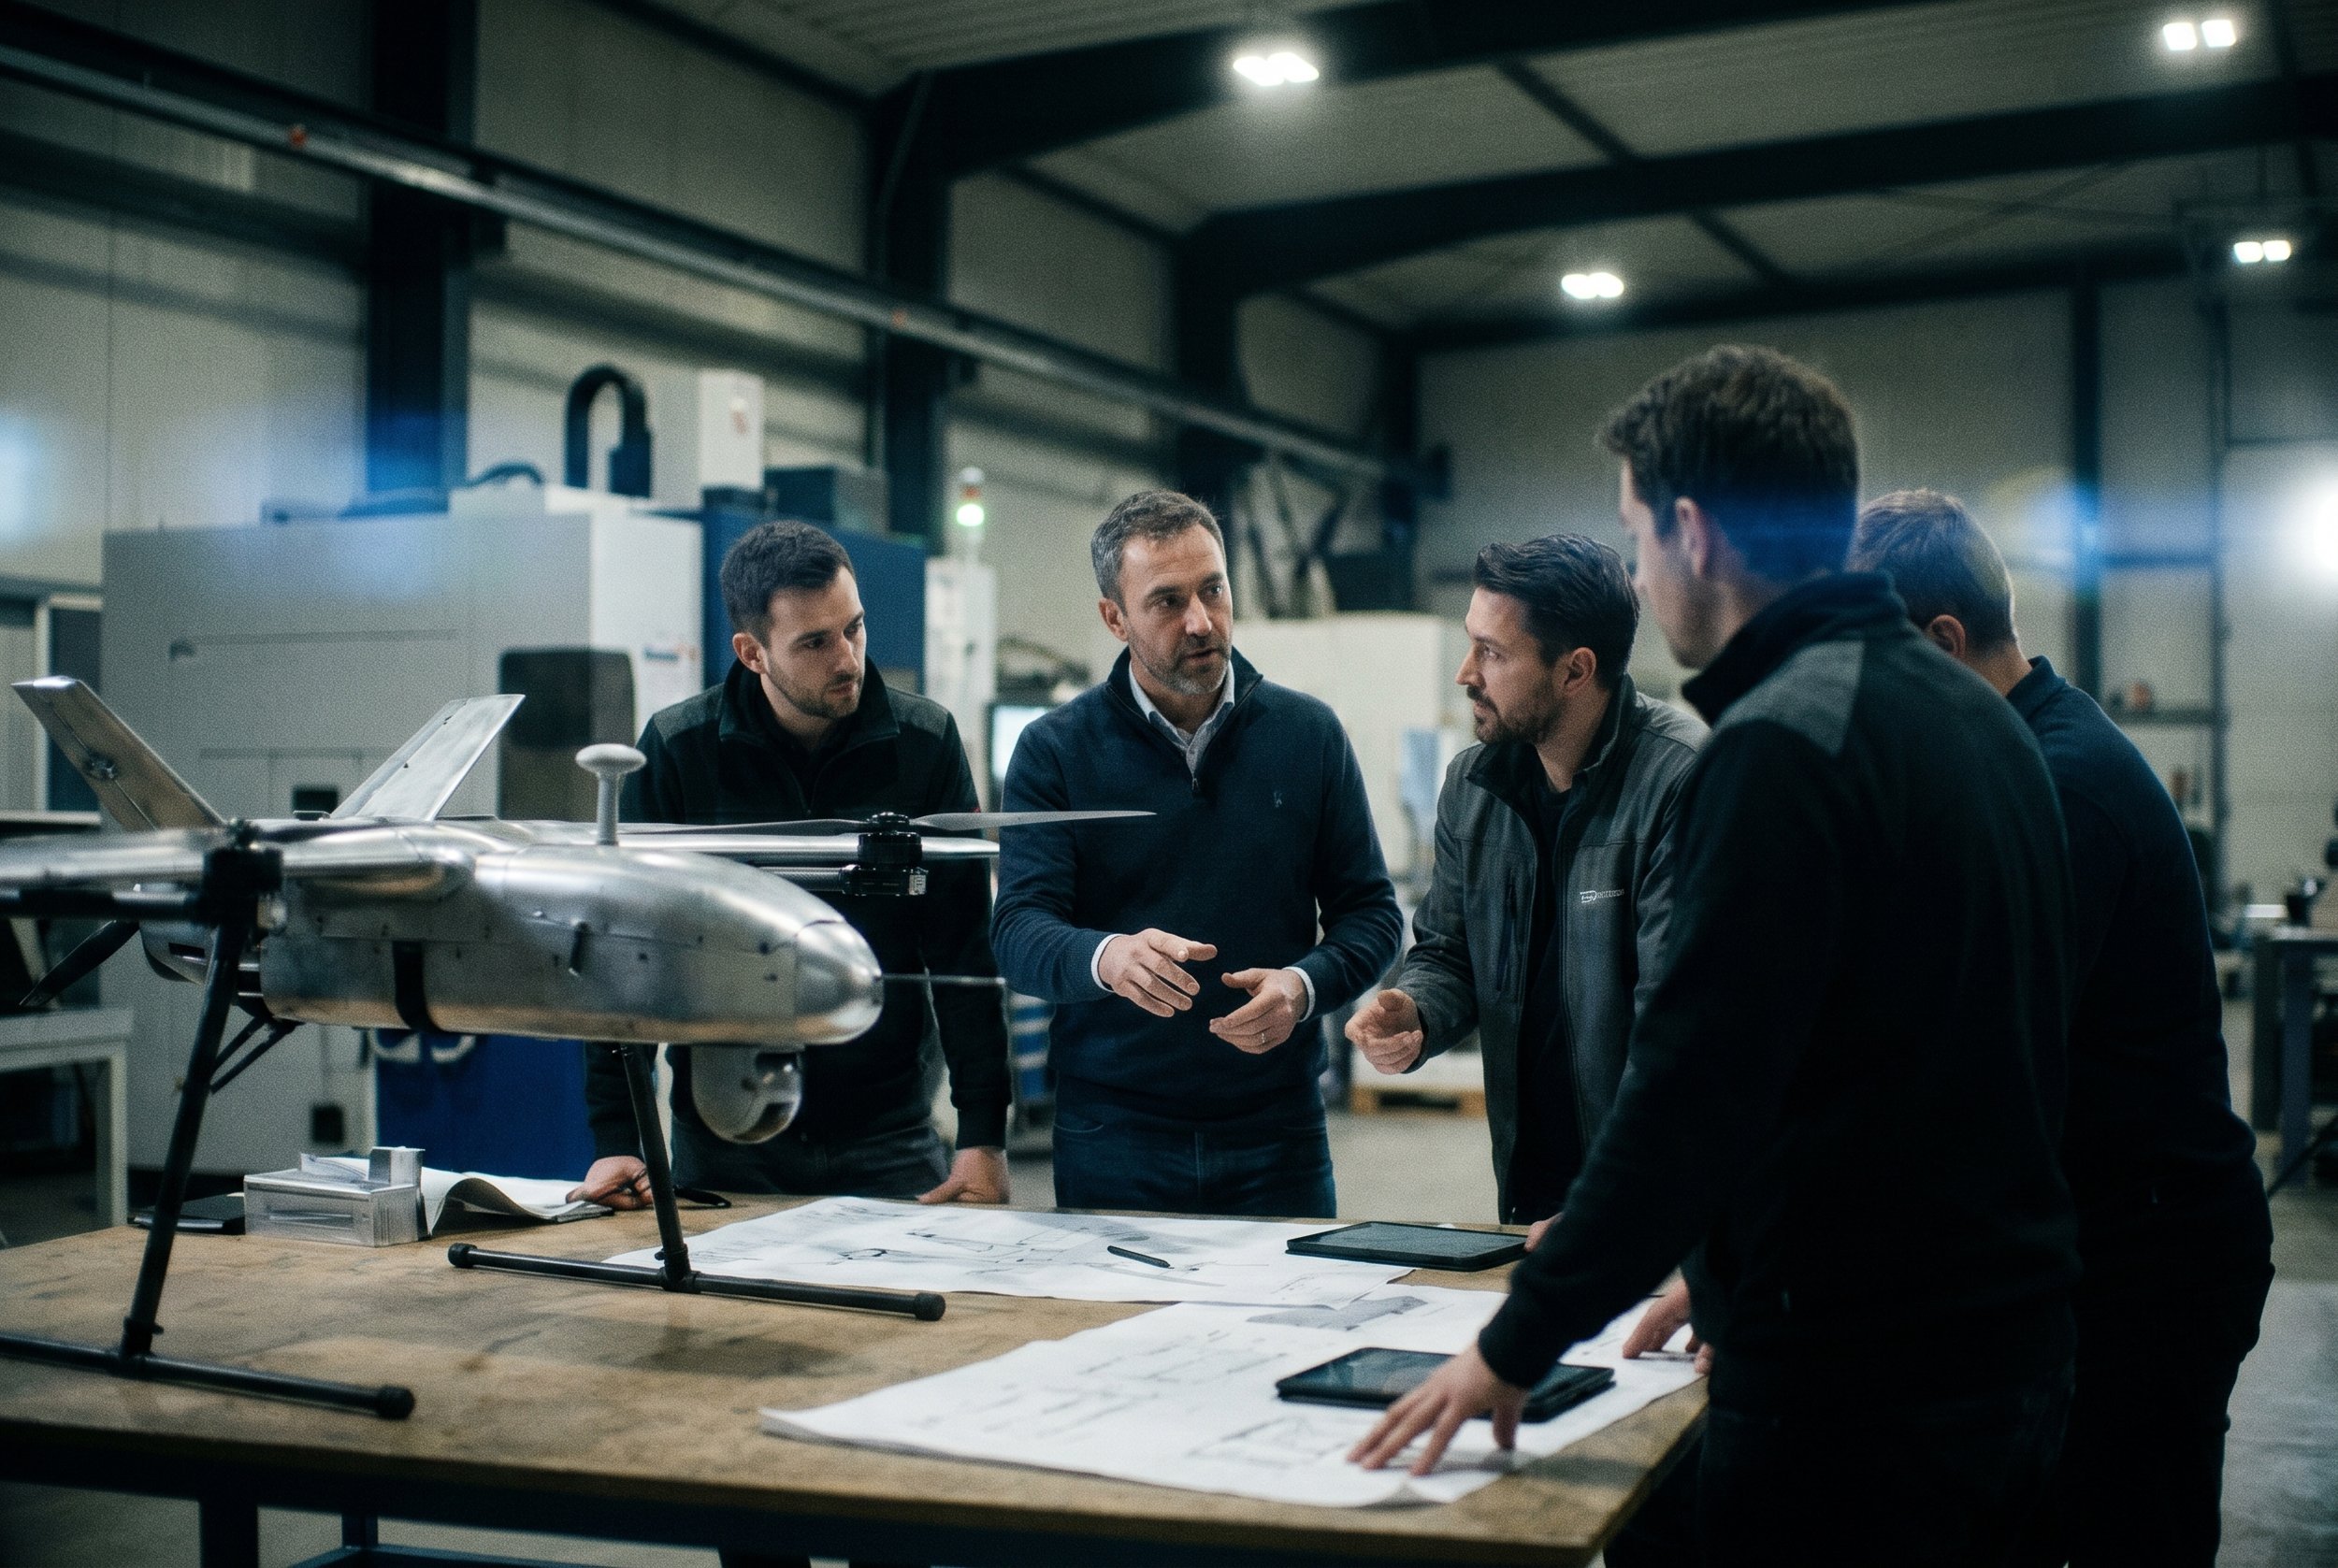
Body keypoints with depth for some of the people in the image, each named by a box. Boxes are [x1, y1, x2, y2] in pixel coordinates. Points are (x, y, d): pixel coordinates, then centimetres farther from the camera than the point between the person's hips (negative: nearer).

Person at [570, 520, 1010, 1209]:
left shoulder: (925, 743, -6)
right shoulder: (676, 750, -8)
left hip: (888, 1136, 0)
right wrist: (616, 1137, -11)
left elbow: (964, 947, -5)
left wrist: (984, 1134, -11)